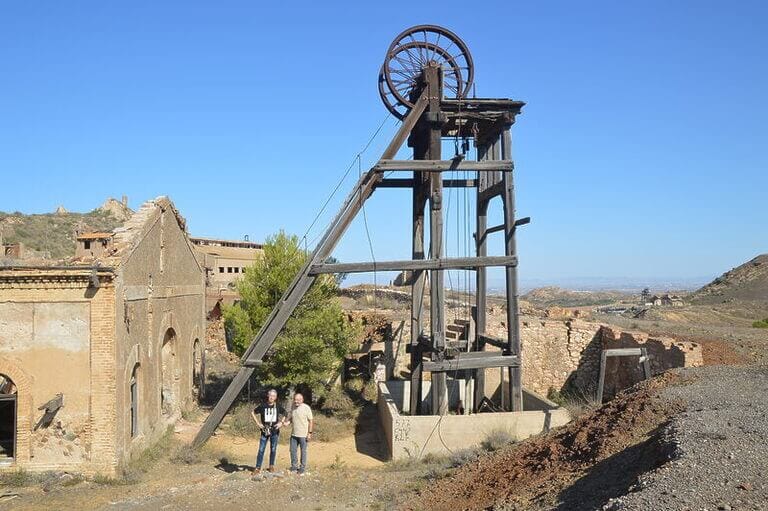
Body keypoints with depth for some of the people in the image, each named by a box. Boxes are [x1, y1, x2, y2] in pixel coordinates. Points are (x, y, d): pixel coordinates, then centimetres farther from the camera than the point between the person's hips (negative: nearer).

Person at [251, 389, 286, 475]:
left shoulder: (278, 407, 0)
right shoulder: (263, 406, -4)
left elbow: (285, 414, 15)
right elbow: (253, 413, 5)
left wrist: (281, 422, 0)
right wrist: (258, 423, -2)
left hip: (275, 431, 1)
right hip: (265, 431, -1)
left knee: (273, 450, 8)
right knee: (261, 450, -1)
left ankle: (271, 466, 22)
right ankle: (258, 467, 6)